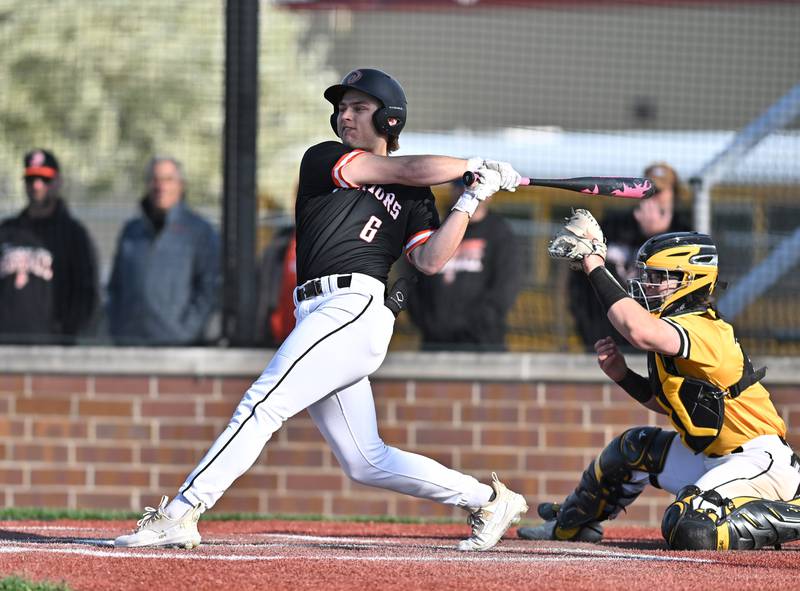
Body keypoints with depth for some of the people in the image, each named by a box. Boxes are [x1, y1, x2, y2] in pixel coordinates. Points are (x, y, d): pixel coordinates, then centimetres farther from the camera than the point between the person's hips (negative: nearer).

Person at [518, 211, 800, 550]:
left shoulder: (701, 329, -22)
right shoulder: (676, 325, 11)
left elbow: (639, 332, -42)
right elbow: (668, 402, 20)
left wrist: (594, 264, -34)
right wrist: (622, 375, 3)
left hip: (760, 462, -11)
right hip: (712, 458, 11)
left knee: (689, 531, -29)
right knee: (635, 449, 23)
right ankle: (570, 525, 46)